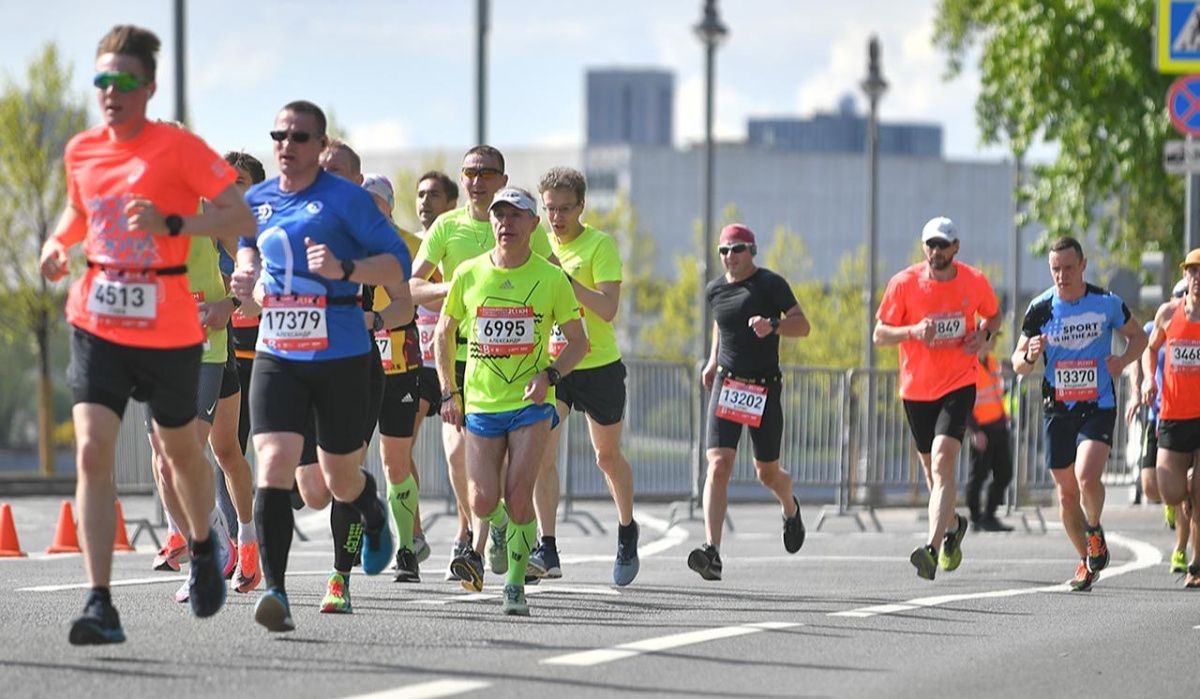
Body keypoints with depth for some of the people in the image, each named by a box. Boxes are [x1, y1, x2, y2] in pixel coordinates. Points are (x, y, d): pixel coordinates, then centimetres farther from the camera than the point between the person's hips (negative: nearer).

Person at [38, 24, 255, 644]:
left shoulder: (178, 147, -9)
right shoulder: (80, 152, 5)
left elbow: (242, 219, -12)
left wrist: (171, 224, -25)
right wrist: (57, 245, 5)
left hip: (168, 331, -3)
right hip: (97, 327, 3)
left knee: (179, 448, 16)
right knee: (92, 453, -14)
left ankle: (203, 548, 48)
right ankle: (100, 605, -18)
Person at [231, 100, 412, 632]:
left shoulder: (345, 198, -8)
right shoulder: (255, 201, 7)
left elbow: (397, 261, -8)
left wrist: (344, 269, -24)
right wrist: (247, 279, 7)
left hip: (341, 356, -3)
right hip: (276, 357, 3)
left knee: (340, 480, 11)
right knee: (273, 468, -17)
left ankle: (374, 517, 49)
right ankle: (274, 591, -20)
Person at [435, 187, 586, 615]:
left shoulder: (551, 278, -2)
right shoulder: (469, 275, 2)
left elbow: (577, 342, 5)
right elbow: (444, 333, 14)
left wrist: (549, 375, -13)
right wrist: (449, 394, 7)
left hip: (531, 402, -2)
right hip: (480, 403, 2)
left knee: (518, 498, -12)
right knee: (483, 502, -9)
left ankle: (515, 586, 3)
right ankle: (501, 528, 27)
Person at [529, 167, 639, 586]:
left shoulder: (600, 245, -11)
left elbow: (608, 308, -22)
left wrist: (563, 277, -31)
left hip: (599, 366, -3)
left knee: (608, 456, 12)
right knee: (542, 453, -15)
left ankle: (626, 530, 38)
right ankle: (547, 551, -18)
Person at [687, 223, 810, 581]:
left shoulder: (771, 284, -6)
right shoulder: (714, 290, 8)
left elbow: (802, 325, -8)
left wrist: (773, 326, -26)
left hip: (764, 389, -2)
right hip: (726, 385, 2)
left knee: (767, 473, 9)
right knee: (718, 465, -16)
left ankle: (790, 508, 47)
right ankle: (712, 552, -25)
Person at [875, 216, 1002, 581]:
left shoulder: (975, 281, -3)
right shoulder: (904, 283, -7)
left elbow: (993, 315, 17)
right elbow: (879, 335, -3)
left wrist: (984, 334, -6)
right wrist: (913, 331, -22)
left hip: (959, 386, -2)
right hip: (916, 388, 2)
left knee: (942, 463, -20)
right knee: (932, 469, 14)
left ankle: (932, 548, -29)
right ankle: (953, 525, 43)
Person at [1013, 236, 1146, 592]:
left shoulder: (1106, 303, -5)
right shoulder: (1040, 308, -2)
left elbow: (1138, 337, 12)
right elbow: (1018, 364, 5)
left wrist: (1122, 360, -8)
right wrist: (1030, 356, -18)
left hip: (1099, 407, -3)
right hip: (1058, 411, 3)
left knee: (1087, 476, -24)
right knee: (1066, 495, 7)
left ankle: (1095, 532, 6)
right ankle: (1087, 561, 26)